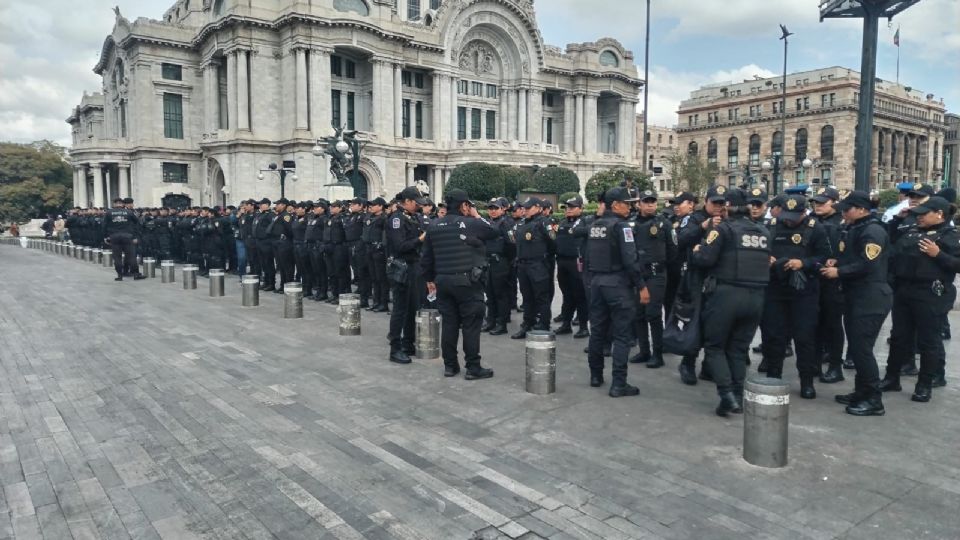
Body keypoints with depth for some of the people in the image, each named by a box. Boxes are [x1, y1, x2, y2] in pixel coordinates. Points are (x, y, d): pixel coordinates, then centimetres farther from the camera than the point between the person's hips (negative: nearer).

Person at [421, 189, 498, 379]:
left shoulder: (433, 226, 8)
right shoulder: (472, 223, -9)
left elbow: (427, 256, 11)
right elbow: (495, 231, 6)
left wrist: (430, 279, 20)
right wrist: (478, 216, 13)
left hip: (443, 281, 5)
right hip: (467, 281, -5)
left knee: (448, 323, 10)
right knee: (471, 324, 1)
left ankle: (450, 365, 17)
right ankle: (473, 367, 5)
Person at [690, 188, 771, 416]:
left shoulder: (723, 228, -8)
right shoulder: (763, 232, 12)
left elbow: (705, 259, -17)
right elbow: (767, 262, 17)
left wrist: (696, 252, 3)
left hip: (725, 294, -5)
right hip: (755, 297, 6)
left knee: (714, 346, 6)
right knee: (739, 348, 15)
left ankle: (727, 394, -6)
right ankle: (738, 397, 16)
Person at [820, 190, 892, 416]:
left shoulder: (873, 231, -15)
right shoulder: (852, 229, 15)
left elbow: (867, 264, -24)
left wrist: (839, 272, -16)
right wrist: (836, 262, 6)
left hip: (871, 298, -10)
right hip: (855, 295, 10)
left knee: (862, 348, -9)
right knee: (855, 346, 14)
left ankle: (874, 400, 0)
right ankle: (862, 392, 25)